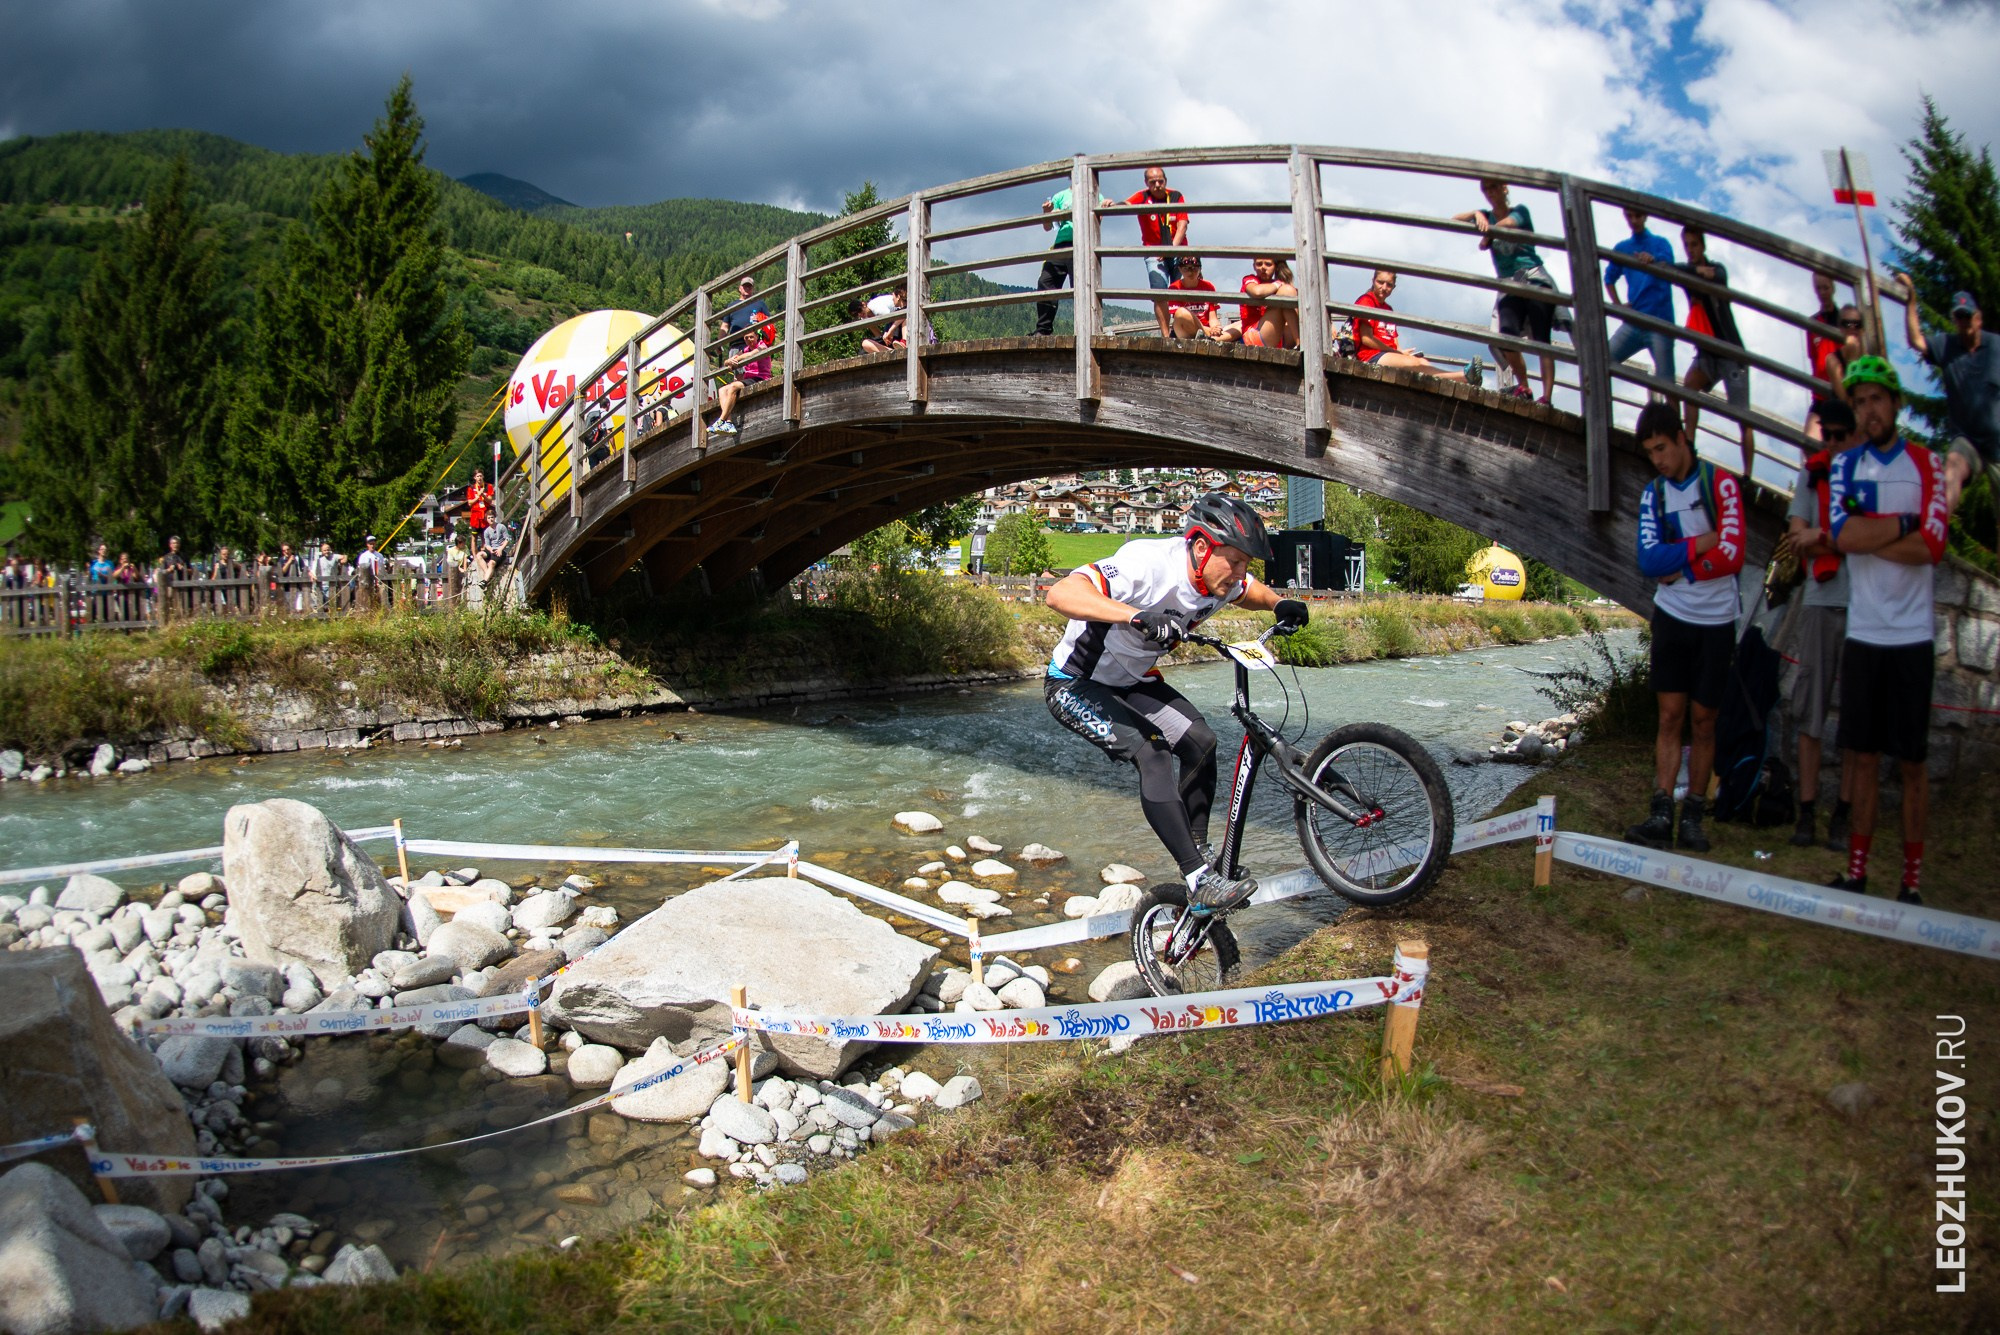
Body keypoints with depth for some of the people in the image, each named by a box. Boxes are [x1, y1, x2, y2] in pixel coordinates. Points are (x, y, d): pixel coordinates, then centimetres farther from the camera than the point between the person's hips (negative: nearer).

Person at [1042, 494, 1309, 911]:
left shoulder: (1220, 580, -9)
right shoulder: (1148, 565, -34)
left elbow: (1252, 591, 16)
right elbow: (1060, 594, -46)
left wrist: (1280, 604, -7)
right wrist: (1137, 616, -57)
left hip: (1130, 681, 8)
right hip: (1075, 685, -8)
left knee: (1199, 741, -6)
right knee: (1151, 751, -25)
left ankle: (1198, 850, 11)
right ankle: (1200, 881, -22)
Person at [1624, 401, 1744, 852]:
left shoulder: (1721, 484, -6)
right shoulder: (1653, 494, 5)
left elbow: (1732, 555, -16)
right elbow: (1649, 561, -8)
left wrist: (1676, 566, -11)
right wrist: (1703, 543, -14)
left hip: (1716, 622, -2)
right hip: (1672, 618, 2)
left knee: (1703, 721, 3)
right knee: (1670, 716, -1)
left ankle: (1693, 816, 10)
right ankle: (1661, 814, -4)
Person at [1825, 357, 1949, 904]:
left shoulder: (1927, 465, 0)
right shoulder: (1844, 465, 7)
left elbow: (1930, 547, -13)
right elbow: (1842, 536, -10)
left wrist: (1864, 533, -11)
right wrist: (1904, 522, -10)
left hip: (1911, 636, -2)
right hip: (1862, 633, 2)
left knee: (1912, 761, 3)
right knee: (1864, 756, 9)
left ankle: (1912, 881, 10)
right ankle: (1856, 870, 15)